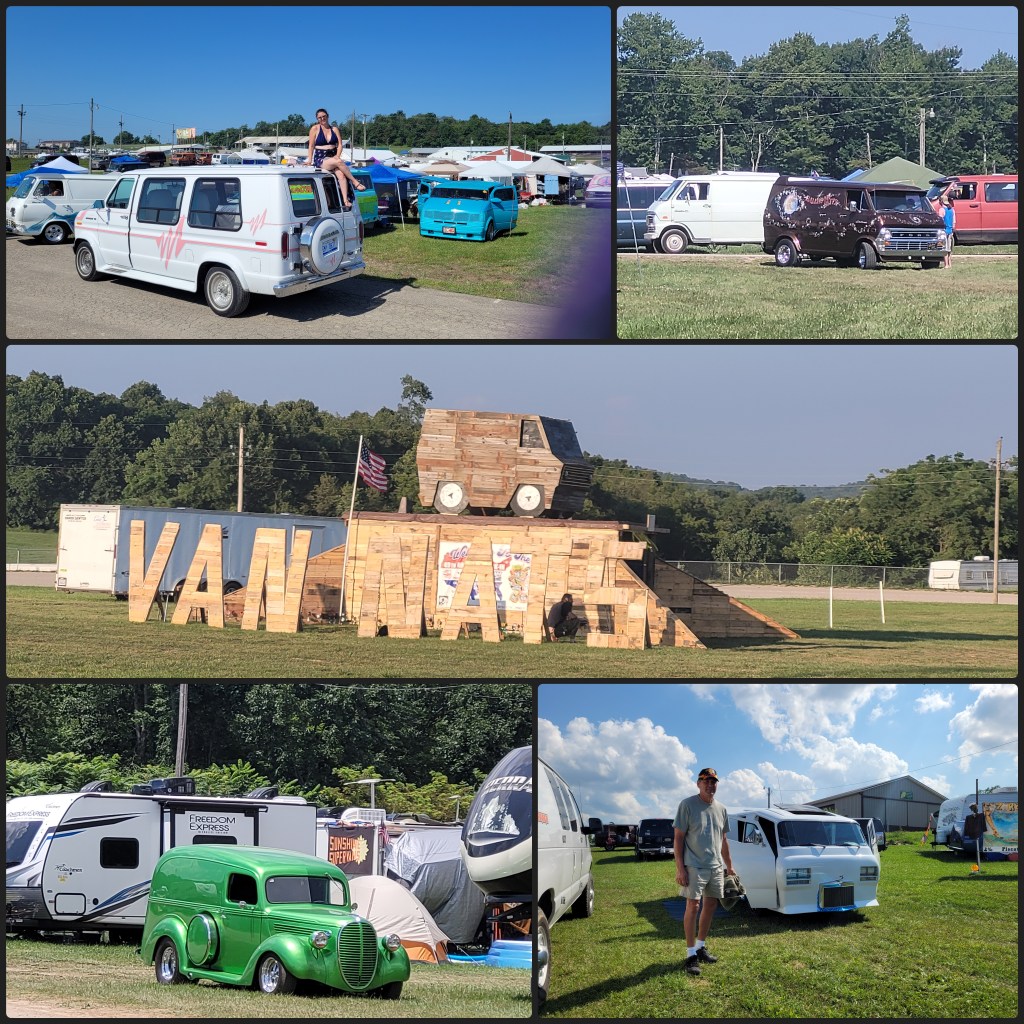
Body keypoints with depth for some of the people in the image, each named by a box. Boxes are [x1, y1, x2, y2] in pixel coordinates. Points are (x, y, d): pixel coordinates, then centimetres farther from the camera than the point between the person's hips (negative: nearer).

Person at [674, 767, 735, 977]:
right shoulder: (687, 805, -8)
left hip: (716, 866, 6)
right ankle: (691, 955, -7)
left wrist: (729, 865, 19)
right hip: (694, 866, -6)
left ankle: (700, 947, 23)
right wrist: (680, 868, -15)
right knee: (693, 906, -10)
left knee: (710, 906, 10)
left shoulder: (721, 809, 11)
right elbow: (678, 838, -9)